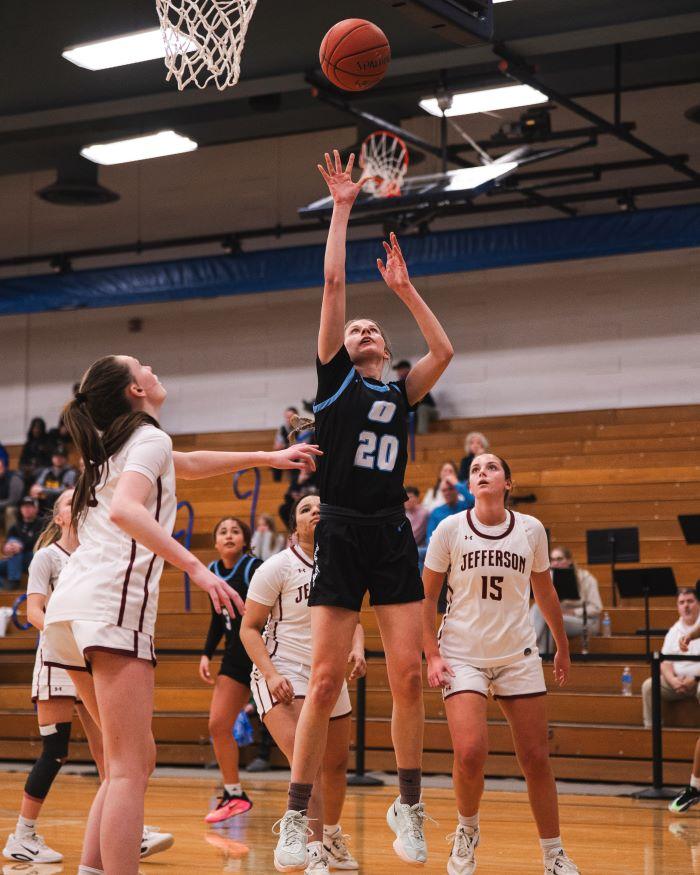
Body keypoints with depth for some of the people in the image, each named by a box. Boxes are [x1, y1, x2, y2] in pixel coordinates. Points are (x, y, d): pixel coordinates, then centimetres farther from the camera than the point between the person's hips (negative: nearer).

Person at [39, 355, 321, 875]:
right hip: (112, 603, -9)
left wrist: (268, 457, 44)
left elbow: (189, 464, 42)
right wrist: (194, 566, -26)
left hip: (72, 605, 9)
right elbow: (125, 510, -21)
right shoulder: (150, 438, -1)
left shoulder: (117, 443, 26)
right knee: (130, 769, -13)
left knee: (134, 759, 15)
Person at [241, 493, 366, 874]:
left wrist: (357, 649, -5)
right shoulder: (278, 567, -10)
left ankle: (331, 837, 40)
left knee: (336, 765, 16)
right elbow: (249, 628, -8)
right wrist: (271, 674, -21)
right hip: (283, 676, -6)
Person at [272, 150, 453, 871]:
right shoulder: (334, 377, 8)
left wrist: (404, 289, 12)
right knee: (325, 682, -7)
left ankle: (408, 805, 11)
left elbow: (444, 352, 5)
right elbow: (333, 284, 2)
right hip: (340, 534, -3)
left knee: (407, 676, -2)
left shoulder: (401, 393, 18)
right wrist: (342, 209, 4)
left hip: (392, 536, 3)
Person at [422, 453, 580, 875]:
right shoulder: (450, 529, -5)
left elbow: (545, 591, 15)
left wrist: (563, 647, 22)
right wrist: (432, 655, -8)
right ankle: (467, 832, 10)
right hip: (462, 655, -2)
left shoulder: (531, 529, 0)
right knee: (471, 754, -19)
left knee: (537, 759, 2)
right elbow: (427, 597, 1)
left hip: (518, 656, 2)